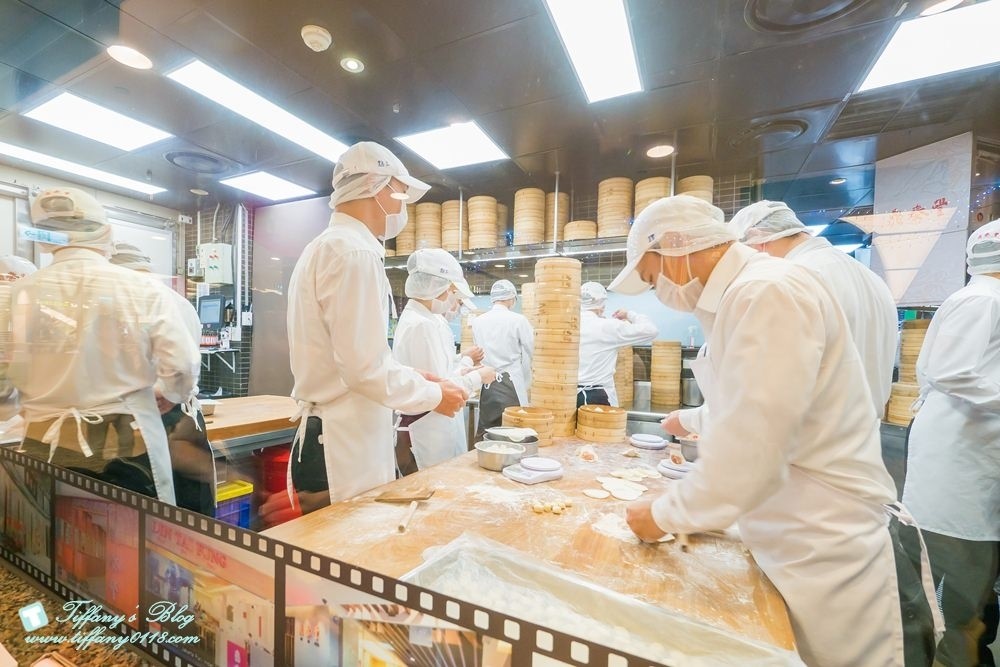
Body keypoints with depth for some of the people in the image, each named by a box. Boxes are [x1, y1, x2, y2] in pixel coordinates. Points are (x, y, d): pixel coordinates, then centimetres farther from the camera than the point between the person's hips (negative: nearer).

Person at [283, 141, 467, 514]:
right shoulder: (355, 252, -18)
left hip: (336, 437, 10)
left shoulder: (325, 247, 14)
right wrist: (433, 395, -8)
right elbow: (365, 366, -24)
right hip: (345, 446, -10)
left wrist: (413, 378, 12)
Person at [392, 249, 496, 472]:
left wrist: (460, 373, 7)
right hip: (427, 434, -10)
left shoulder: (418, 318, 9)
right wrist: (477, 378, -9)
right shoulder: (422, 325, -22)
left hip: (434, 429, 10)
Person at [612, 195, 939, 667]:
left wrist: (664, 514, -12)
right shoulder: (746, 294, 8)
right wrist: (691, 504, 11)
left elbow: (749, 455, -27)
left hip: (835, 563, -8)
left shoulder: (768, 292, -23)